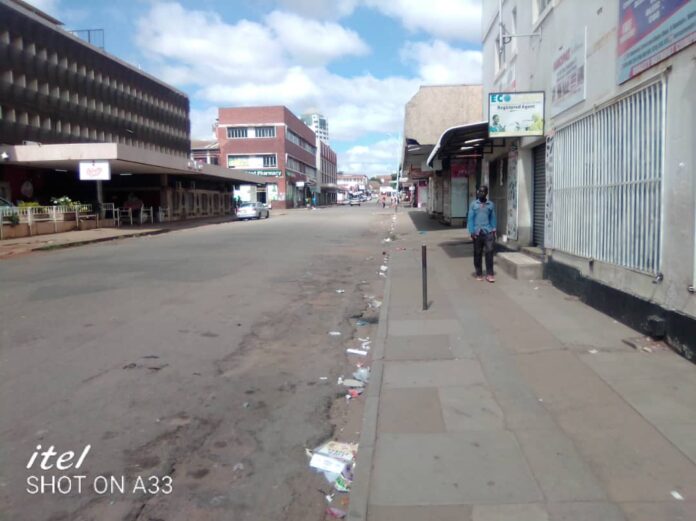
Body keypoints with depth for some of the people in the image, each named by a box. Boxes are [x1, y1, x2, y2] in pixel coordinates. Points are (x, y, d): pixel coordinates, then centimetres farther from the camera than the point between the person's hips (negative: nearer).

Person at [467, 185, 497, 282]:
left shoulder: (491, 204, 8)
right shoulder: (473, 205, 5)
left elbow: (493, 218, 11)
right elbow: (470, 219, 2)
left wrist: (494, 230, 3)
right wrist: (472, 232, -6)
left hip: (488, 232, 0)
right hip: (477, 233, 0)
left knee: (489, 252, -8)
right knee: (477, 254, 6)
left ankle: (490, 274, -4)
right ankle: (479, 274, 17)